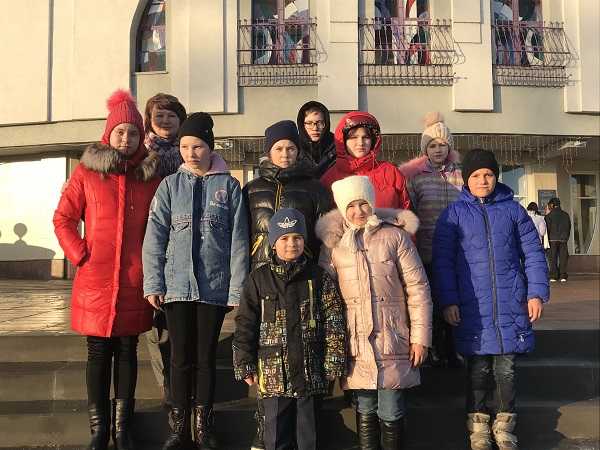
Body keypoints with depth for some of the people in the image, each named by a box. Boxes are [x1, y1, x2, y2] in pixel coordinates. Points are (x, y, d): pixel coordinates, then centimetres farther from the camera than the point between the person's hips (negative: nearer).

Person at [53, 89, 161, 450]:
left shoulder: (152, 175, 6)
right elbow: (63, 219, 5)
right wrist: (80, 256, -5)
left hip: (135, 281, 1)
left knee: (127, 351, 10)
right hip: (95, 280, -1)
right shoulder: (88, 171, 4)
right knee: (99, 353, 6)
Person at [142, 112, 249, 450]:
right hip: (177, 285, 1)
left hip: (215, 286, -1)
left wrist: (237, 289, -5)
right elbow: (155, 238, 2)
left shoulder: (229, 186, 1)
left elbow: (238, 241, -1)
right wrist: (153, 284, -5)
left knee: (206, 358, 9)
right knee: (181, 358, 7)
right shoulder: (170, 185, 4)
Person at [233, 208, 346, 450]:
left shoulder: (319, 277, 2)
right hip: (273, 375, 0)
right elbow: (245, 326, 2)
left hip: (311, 373, 0)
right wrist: (245, 366, -1)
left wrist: (333, 363, -4)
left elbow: (334, 322, 1)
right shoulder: (258, 279, 1)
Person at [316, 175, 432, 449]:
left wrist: (420, 337, -3)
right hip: (356, 342, 2)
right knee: (365, 409, 11)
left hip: (393, 339, -1)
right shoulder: (333, 243, 5)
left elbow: (417, 287, 0)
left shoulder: (395, 236, 0)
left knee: (391, 413, 3)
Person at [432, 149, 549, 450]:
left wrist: (537, 292, 1)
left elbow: (533, 253, 9)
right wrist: (448, 301, -7)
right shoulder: (454, 214, 3)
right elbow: (443, 261, 0)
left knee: (505, 368, 7)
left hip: (511, 305, 1)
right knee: (478, 368, 6)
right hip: (472, 307, -1)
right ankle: (478, 425, 24)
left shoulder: (512, 210, 8)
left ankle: (504, 425, 26)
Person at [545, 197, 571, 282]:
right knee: (563, 257, 5)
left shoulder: (550, 215, -5)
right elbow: (569, 228, 13)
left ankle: (553, 276, -1)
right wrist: (566, 237, 18)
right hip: (563, 239, 3)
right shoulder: (565, 215, 9)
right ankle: (563, 276, 0)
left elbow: (547, 227, -7)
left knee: (553, 258, 2)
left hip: (553, 239, -3)